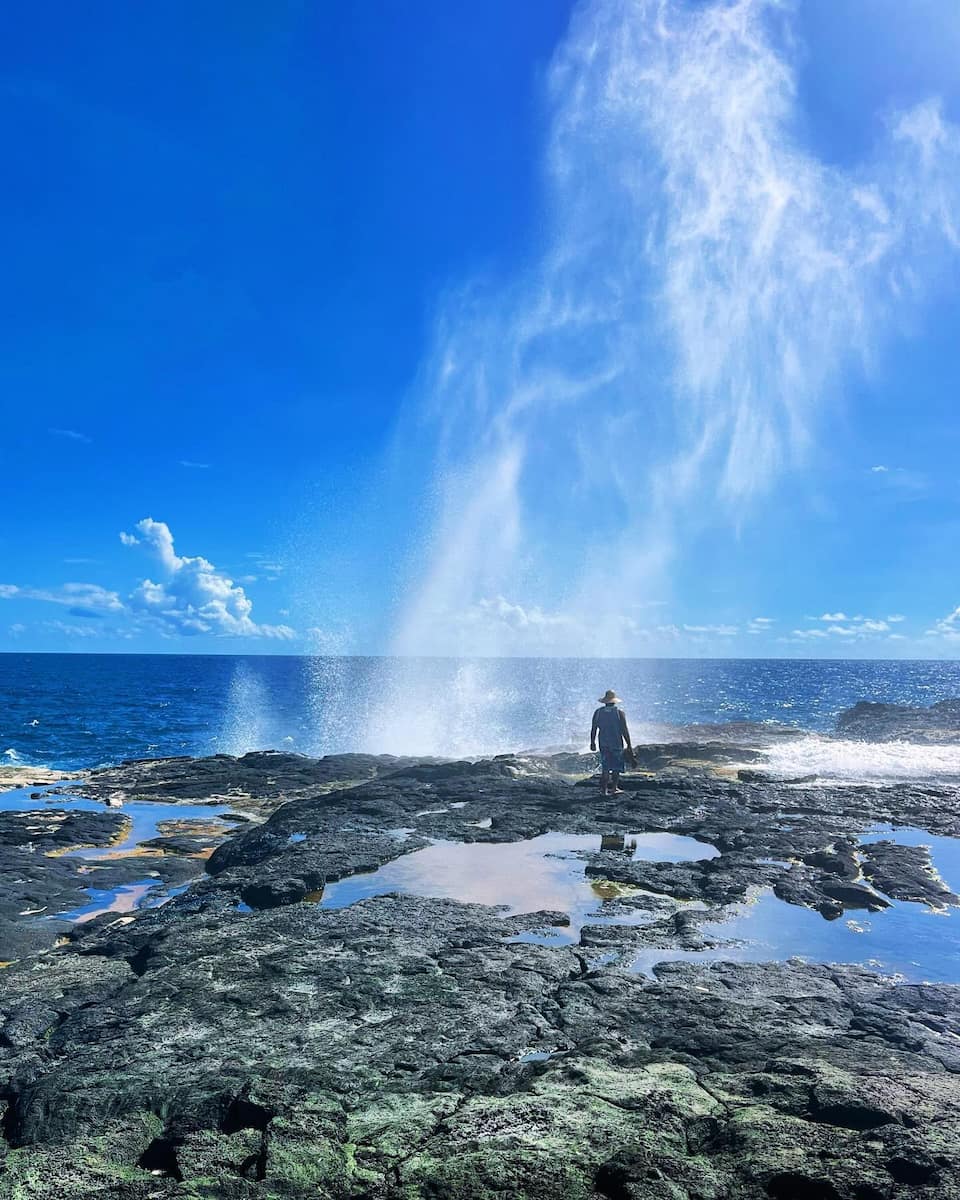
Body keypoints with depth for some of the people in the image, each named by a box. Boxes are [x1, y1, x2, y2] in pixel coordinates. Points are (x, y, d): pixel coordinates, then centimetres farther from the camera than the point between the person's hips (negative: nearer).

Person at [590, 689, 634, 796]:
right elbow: (624, 730, -8)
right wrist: (629, 745, -2)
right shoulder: (619, 712, -7)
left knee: (605, 767, 10)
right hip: (616, 742, -3)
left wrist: (592, 742, 14)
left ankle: (605, 790, 11)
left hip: (603, 742, 3)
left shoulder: (598, 712, 1)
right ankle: (614, 788, 8)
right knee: (616, 766, 8)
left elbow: (593, 729, 3)